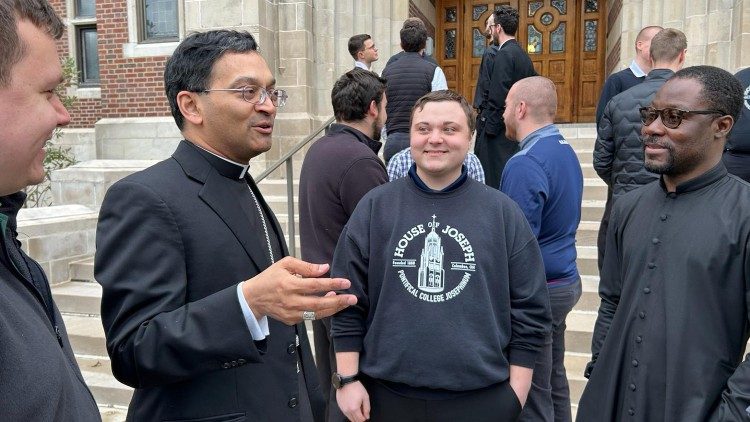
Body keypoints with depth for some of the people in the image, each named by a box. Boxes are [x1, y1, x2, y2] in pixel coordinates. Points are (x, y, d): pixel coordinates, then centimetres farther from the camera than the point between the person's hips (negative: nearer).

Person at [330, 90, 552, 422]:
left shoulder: (503, 213, -2)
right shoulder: (374, 208, -2)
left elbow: (529, 311, 0)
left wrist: (516, 392, -1)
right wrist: (348, 379, -2)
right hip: (388, 394, 1)